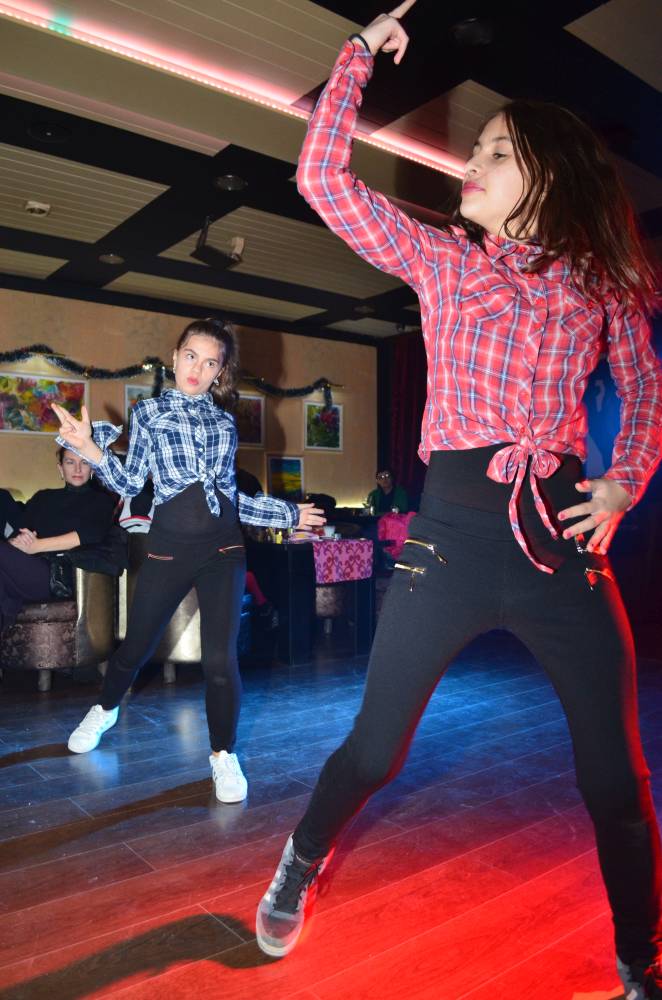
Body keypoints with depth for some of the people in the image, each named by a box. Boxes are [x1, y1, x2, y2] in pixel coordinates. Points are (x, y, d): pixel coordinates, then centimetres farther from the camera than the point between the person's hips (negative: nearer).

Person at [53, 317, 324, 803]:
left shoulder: (224, 422, 11)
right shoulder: (149, 411, 5)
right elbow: (130, 484, 1)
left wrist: (290, 514, 16)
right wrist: (92, 450, -15)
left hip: (223, 548, 1)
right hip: (169, 546, -1)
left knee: (221, 657, -6)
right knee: (137, 646, 13)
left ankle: (224, 755, 14)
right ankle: (106, 709, 45)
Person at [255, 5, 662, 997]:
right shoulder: (438, 256, 9)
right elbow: (323, 178, 4)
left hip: (563, 534, 1)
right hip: (452, 529, 0)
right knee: (376, 745, 7)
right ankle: (302, 865, 38)